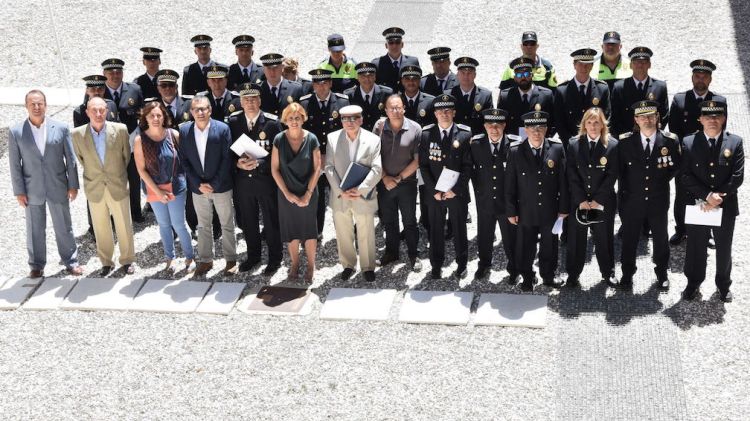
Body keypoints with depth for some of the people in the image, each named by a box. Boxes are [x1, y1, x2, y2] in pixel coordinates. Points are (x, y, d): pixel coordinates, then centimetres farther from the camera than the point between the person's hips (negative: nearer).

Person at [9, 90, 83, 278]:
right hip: (32, 190, 0)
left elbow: (70, 159, 1)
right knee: (35, 230, 9)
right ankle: (36, 265, 21)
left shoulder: (61, 128, -2)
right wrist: (19, 191, -4)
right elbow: (15, 164, -1)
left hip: (57, 188, 0)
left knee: (64, 227, 9)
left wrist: (73, 185, -1)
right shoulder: (16, 132, -3)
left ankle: (71, 261, 23)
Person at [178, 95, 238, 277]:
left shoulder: (222, 129, -11)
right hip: (198, 187, 3)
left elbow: (227, 159, -11)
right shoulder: (184, 131, -4)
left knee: (227, 225, 9)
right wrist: (199, 184, -10)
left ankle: (230, 260, 21)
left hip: (221, 187, -2)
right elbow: (184, 160, -2)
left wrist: (214, 184, -14)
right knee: (203, 226, 14)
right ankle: (205, 260, 26)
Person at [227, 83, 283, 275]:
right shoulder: (233, 121, -1)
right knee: (248, 221, 17)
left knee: (271, 221, 8)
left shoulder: (272, 122, -11)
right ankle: (253, 255, 35)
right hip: (242, 180, 3)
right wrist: (238, 163, -16)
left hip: (266, 179, -3)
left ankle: (274, 259, 25)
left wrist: (259, 163, -22)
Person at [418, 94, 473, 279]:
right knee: (436, 230, 8)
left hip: (457, 193, -1)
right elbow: (423, 165, 0)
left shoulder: (465, 134, -4)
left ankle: (461, 263, 25)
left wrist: (455, 189, -12)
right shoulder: (426, 134, 0)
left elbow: (467, 165, -5)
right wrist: (434, 190, -8)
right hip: (434, 193, 1)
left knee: (459, 229, 10)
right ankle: (436, 265, 21)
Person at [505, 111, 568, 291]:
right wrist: (511, 211, -3)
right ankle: (527, 278, 30)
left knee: (549, 246, 14)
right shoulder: (515, 151, -8)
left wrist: (563, 208, 0)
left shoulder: (557, 148, -6)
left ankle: (548, 276, 34)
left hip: (550, 210, 1)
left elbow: (563, 180, -1)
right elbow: (510, 184, -4)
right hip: (526, 212, -1)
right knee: (526, 247, 11)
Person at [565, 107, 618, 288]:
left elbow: (611, 176, -6)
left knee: (604, 238, 9)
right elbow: (572, 175, -2)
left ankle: (608, 273, 23)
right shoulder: (574, 144, 1)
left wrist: (597, 200, -11)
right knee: (576, 238, 5)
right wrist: (581, 200, -10)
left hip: (603, 202, -1)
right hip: (578, 202, 1)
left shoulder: (612, 145, -3)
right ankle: (573, 274, 14)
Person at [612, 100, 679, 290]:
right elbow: (619, 169, 2)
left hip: (659, 201, 0)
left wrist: (662, 180, 0)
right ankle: (627, 273, 30)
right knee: (629, 238, 12)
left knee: (660, 238, 14)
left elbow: (675, 167, 7)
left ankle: (662, 273, 33)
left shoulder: (670, 141, -7)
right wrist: (625, 188, -1)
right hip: (632, 201, 0)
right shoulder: (625, 141, -7)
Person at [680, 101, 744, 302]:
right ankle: (693, 283, 31)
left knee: (724, 249, 15)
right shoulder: (689, 143, -5)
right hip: (696, 206, 0)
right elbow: (685, 176, -10)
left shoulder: (735, 142, -4)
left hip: (726, 207, 0)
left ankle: (724, 285, 34)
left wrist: (718, 198, -17)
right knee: (696, 248, 12)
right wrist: (707, 195, -19)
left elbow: (737, 177, -8)